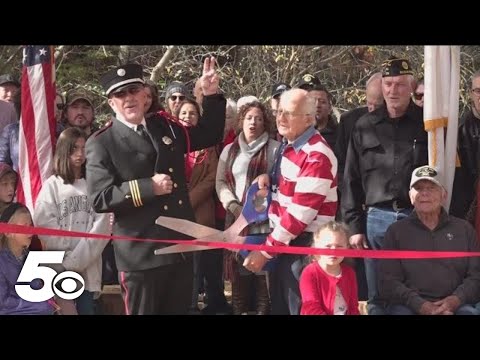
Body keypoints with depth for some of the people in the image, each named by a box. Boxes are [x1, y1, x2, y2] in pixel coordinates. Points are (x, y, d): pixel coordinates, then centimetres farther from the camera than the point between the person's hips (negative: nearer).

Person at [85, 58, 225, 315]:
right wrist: (148, 187, -21)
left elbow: (208, 136, 21)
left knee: (179, 310, 17)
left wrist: (211, 95, 8)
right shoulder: (101, 144, -8)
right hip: (142, 254, -5)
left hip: (182, 247, 6)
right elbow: (99, 199, -15)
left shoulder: (165, 126, 9)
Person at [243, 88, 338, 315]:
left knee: (298, 308, -1)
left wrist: (266, 250, -19)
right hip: (284, 239, 9)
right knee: (279, 305, 18)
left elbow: (300, 214, -23)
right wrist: (270, 178, 2)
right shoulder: (288, 143, 8)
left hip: (303, 244, -9)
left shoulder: (316, 156, -20)